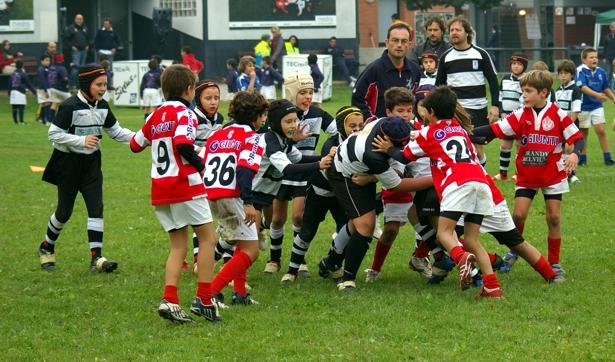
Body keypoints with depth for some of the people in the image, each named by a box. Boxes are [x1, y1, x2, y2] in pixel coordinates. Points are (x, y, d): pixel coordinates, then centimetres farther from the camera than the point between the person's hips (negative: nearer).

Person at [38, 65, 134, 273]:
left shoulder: (102, 106, 2)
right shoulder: (70, 107, -18)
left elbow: (115, 131, 11)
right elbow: (54, 134, -19)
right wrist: (82, 140, -27)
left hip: (91, 162, 5)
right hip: (68, 162, -5)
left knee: (96, 207, -8)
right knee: (64, 211, 3)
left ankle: (96, 258, -10)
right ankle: (46, 249, 28)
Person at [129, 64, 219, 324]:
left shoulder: (155, 115, 12)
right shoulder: (184, 113, -9)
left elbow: (135, 144, 20)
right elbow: (183, 144, -25)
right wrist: (200, 165, -9)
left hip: (159, 188, 7)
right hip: (184, 185, -7)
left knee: (178, 246, 10)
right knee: (207, 236, 5)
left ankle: (169, 300, -7)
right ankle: (204, 299, -1)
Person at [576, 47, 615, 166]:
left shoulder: (600, 71, 2)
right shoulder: (580, 71, -13)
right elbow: (582, 87, -26)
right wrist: (596, 94, -38)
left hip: (597, 106, 3)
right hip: (583, 106, -3)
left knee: (601, 130, -7)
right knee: (583, 133, 8)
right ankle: (583, 158, 21)